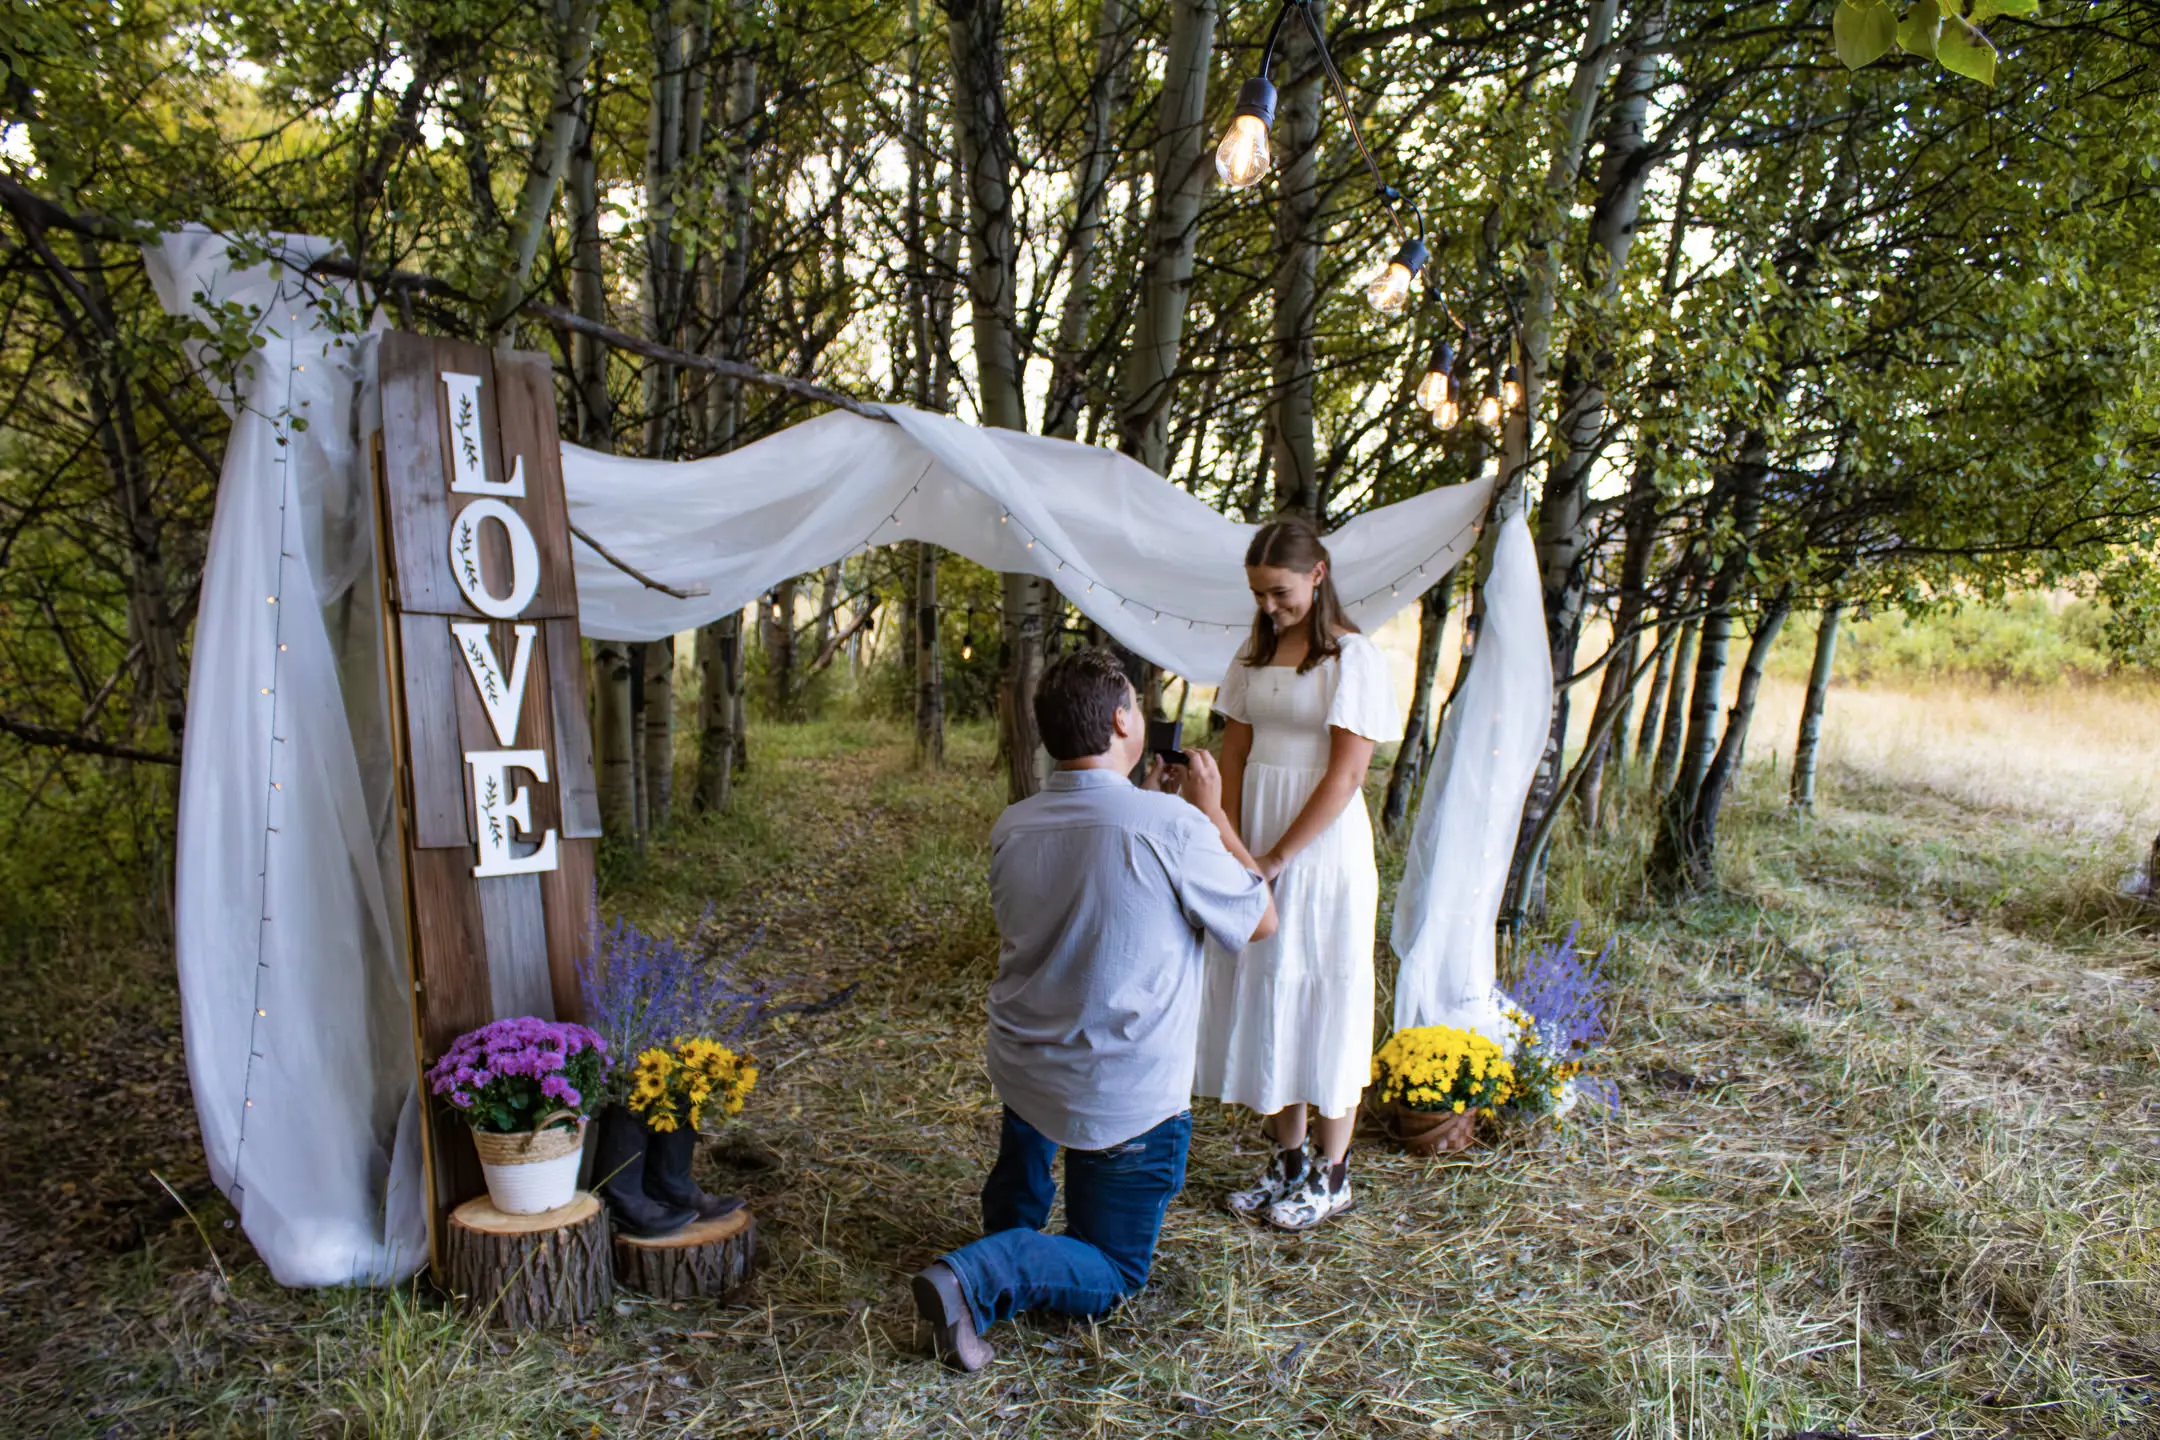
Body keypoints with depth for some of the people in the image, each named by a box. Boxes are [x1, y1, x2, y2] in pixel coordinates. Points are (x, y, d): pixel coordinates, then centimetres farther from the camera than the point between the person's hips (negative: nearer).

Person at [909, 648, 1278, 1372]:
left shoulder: (1010, 827, -4)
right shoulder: (1174, 826, -21)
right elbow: (1260, 920, -4)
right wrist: (1211, 811, 4)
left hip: (1017, 1068, 6)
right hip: (1123, 1102, -5)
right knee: (1110, 1275, 14)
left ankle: (1010, 1221, 37)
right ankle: (982, 1276, -12)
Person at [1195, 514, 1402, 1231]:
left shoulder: (1354, 658, -9)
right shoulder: (1256, 652, 10)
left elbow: (1345, 776, -14)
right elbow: (1234, 756, 10)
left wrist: (1275, 860, -14)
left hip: (1322, 848, -6)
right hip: (1255, 849, 6)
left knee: (1326, 1005, 3)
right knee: (1265, 999, 11)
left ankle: (1331, 1174, 17)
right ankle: (1288, 1157, 26)